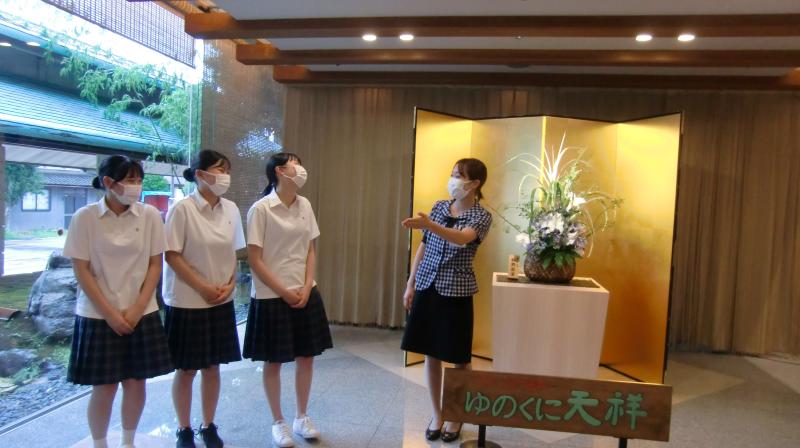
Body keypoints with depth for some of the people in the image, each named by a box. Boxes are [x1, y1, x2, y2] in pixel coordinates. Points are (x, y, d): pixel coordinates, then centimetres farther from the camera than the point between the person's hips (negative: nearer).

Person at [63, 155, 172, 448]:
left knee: (136, 382, 10)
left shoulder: (150, 215, -3)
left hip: (141, 313, 2)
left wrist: (137, 308, -8)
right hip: (98, 315, -2)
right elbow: (82, 271, -6)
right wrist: (110, 312, -11)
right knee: (104, 386, 6)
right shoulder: (85, 217, -7)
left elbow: (155, 265, 0)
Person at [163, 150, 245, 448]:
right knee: (186, 369, 9)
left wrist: (230, 284, -3)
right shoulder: (182, 209, -13)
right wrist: (203, 288, -15)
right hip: (187, 302, -4)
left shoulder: (230, 209, 2)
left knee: (212, 366, 13)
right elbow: (172, 256, -13)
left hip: (221, 302, 5)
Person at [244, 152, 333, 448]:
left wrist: (306, 288, -4)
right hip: (272, 297, -5)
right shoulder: (261, 209, -13)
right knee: (274, 362, 9)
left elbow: (311, 250, 8)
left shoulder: (304, 205, 4)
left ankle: (302, 418, 31)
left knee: (306, 357, 12)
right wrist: (284, 292, -12)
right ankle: (279, 423, 27)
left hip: (305, 294, 5)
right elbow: (254, 259, -12)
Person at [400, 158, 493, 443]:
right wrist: (410, 284, 9)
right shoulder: (439, 206, 6)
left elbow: (461, 238, -30)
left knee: (459, 359, 7)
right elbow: (424, 247, 11)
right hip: (427, 288, 5)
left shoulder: (482, 216, -8)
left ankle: (456, 417, 26)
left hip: (456, 293, -4)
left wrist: (428, 225, -45)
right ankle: (436, 416, 27)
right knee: (431, 354, 11)